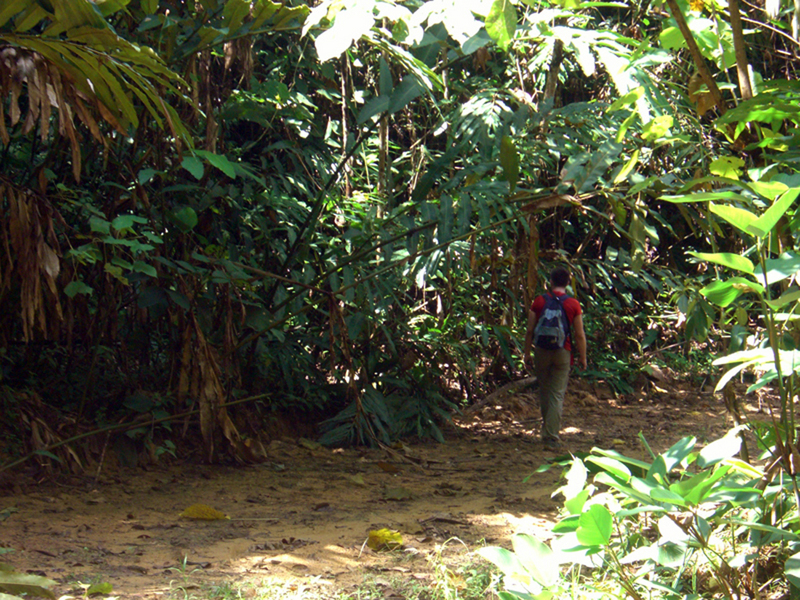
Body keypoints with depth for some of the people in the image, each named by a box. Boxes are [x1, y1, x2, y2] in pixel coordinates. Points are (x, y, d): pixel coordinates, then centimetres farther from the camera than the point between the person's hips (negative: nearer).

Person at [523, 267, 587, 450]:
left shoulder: (539, 302, -2)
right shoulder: (573, 305, -4)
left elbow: (530, 330, -1)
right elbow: (579, 335, -4)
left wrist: (527, 353, 8)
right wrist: (582, 357, 6)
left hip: (542, 351, 1)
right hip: (563, 352, -1)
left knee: (544, 390, 17)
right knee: (557, 394, 1)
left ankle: (547, 430, 31)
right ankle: (551, 437, -4)